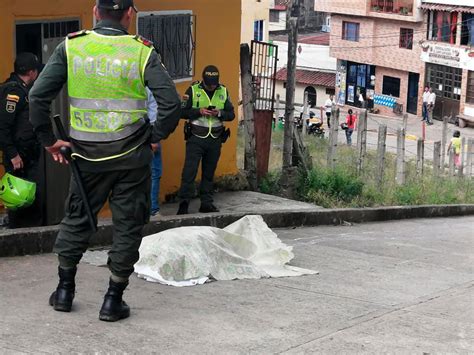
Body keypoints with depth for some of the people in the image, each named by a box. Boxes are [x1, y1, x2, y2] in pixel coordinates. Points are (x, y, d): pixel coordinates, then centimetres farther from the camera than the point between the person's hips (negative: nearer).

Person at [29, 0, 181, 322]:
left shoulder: (71, 47, -2)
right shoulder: (142, 52, -6)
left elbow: (38, 96, -5)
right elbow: (172, 104, -12)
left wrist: (48, 139, 5)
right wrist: (154, 138, 3)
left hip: (87, 155, 2)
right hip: (131, 155, -2)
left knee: (76, 219, 20)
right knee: (128, 225, 10)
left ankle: (65, 290, 27)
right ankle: (113, 300, 13)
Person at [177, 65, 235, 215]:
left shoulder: (223, 91, 6)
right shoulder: (193, 90, -3)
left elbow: (231, 114, 7)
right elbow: (183, 112, -4)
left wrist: (219, 113, -13)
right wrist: (199, 111, -19)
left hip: (215, 140, 3)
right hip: (196, 139, -3)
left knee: (209, 173, 11)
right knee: (189, 171, -9)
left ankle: (207, 203, 18)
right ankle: (184, 204, -8)